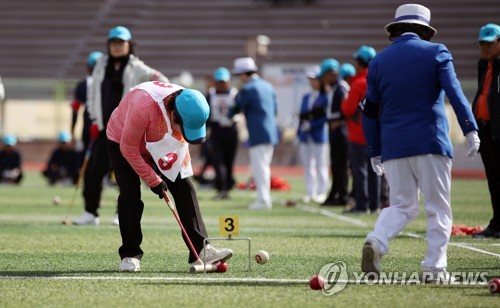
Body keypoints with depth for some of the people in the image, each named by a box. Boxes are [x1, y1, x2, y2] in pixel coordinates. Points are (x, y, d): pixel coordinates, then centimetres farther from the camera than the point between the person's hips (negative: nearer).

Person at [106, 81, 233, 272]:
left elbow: (182, 139, -3)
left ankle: (201, 250, -9)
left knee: (185, 188, -8)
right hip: (122, 141, -5)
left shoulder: (188, 107, -26)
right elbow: (128, 149, -29)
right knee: (130, 194, -18)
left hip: (160, 146, 5)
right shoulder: (144, 106, -43)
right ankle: (129, 255, -3)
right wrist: (152, 180, -23)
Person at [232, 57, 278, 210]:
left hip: (258, 134, -8)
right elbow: (275, 109, 18)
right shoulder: (267, 86, 14)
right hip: (271, 133, 8)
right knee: (263, 166, 14)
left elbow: (237, 108, -5)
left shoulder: (247, 89, -11)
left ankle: (263, 200, -8)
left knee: (259, 167, -6)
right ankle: (265, 198, 17)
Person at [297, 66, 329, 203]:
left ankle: (321, 193, 2)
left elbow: (325, 116, -12)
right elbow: (302, 116, 16)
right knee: (307, 165, 6)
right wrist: (299, 134, 9)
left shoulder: (325, 97, -4)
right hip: (305, 136, 6)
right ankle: (310, 192, 11)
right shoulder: (306, 97, 17)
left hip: (319, 135, -6)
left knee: (320, 165, -3)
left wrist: (311, 124, -17)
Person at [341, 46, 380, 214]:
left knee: (359, 169, -3)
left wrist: (344, 102, 5)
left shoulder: (359, 83, -15)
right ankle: (374, 204, 11)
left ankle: (361, 205, -5)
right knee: (374, 170, 10)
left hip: (359, 134, -7)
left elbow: (348, 109, -16)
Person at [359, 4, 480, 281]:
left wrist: (375, 152, 18)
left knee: (402, 205, 10)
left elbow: (370, 111, 12)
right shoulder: (436, 52, 2)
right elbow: (455, 92, -9)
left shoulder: (379, 61, 11)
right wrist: (470, 130, -11)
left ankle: (376, 241, -16)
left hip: (393, 146, 3)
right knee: (437, 207, 4)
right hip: (430, 143, -3)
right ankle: (434, 266, -2)